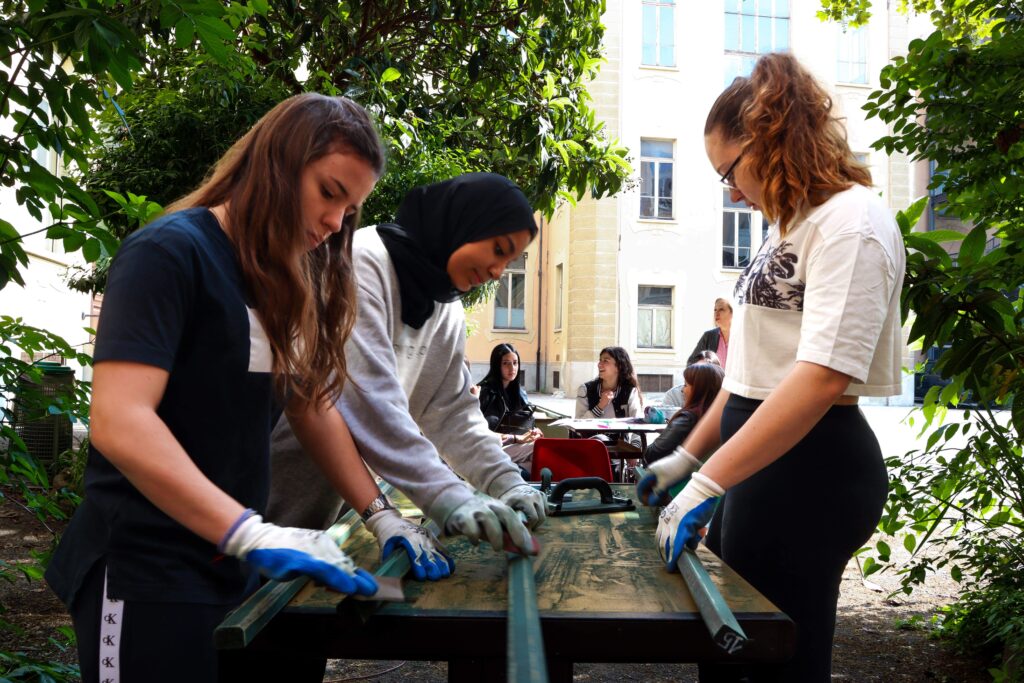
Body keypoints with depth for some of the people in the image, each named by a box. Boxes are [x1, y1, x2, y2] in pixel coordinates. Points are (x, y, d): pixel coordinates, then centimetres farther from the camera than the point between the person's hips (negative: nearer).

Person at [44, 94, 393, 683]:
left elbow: (313, 409, 14)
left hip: (232, 568, 8)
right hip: (148, 577, -8)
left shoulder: (286, 284, 12)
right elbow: (118, 423, -25)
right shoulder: (171, 253, -14)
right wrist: (254, 534, -31)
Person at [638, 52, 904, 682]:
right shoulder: (792, 225, 16)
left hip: (809, 468, -9)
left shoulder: (851, 220, -14)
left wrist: (708, 484, -27)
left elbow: (825, 375, -25)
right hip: (762, 458, 9)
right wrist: (688, 457, 16)